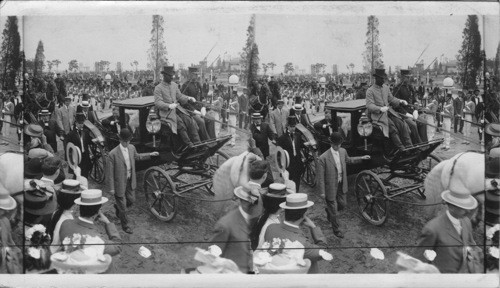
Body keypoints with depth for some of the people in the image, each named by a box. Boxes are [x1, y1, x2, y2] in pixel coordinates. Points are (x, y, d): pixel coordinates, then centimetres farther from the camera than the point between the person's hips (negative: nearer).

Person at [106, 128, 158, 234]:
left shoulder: (131, 148, -6)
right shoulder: (113, 154, -26)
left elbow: (136, 156, 19)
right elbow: (110, 172, -19)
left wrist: (150, 155, 10)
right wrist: (111, 188, -15)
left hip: (130, 181, 6)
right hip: (119, 183, -6)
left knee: (131, 200, 21)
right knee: (122, 206, 9)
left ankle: (118, 207, 52)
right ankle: (125, 225, 31)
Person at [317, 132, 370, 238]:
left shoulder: (343, 151, -5)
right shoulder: (323, 158, -25)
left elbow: (348, 160, 19)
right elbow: (320, 176, -19)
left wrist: (361, 158, 12)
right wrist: (322, 192, -16)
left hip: (342, 185, 6)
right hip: (331, 187, -6)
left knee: (343, 204, 22)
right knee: (334, 211, 8)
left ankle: (329, 210, 52)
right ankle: (336, 229, 32)